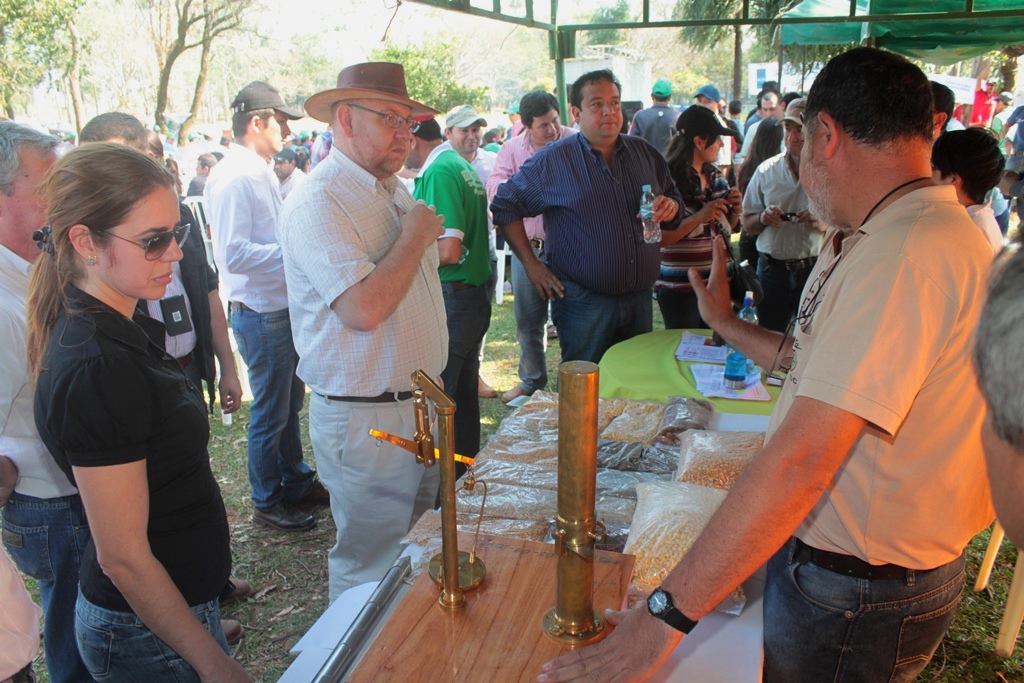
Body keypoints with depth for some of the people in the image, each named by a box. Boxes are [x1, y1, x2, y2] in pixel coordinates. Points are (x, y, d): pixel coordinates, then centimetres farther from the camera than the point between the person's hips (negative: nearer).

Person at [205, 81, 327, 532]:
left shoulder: (262, 173, 12)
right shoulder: (233, 178, -18)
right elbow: (233, 254, -26)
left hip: (285, 306, 10)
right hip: (260, 313, -9)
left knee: (290, 403, 21)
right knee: (270, 412, 5)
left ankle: (296, 482, 38)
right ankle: (266, 502, 23)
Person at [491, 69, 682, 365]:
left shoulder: (645, 153, 8)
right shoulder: (553, 160, -4)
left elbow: (672, 196, 20)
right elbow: (505, 205, -1)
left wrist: (670, 207, -5)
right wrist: (530, 263, -7)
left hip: (640, 298, 5)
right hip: (584, 303, -4)